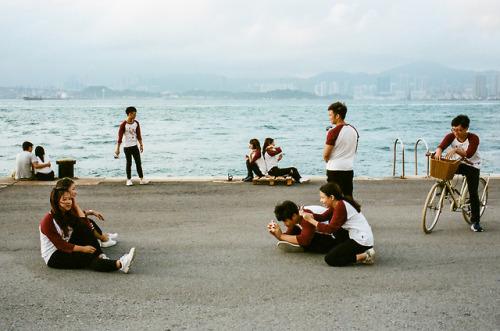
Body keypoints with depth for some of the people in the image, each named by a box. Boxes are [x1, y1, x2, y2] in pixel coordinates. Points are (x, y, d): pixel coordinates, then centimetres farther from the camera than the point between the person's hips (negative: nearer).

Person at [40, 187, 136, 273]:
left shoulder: (68, 215, 9)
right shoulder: (48, 221, -16)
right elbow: (60, 245, -21)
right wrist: (83, 249, -25)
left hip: (67, 250, 8)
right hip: (53, 258, -8)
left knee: (83, 228, -15)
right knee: (88, 257, -30)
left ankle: (101, 257, -29)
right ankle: (119, 264, -46)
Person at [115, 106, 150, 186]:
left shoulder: (136, 123, 4)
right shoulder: (123, 125, -12)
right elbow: (120, 137, -10)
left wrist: (141, 145, 9)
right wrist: (117, 149, -10)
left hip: (135, 145, 5)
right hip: (127, 147, -4)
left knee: (138, 162, 2)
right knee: (129, 163, 2)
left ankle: (142, 179, 3)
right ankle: (129, 180, 11)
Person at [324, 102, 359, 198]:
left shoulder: (334, 132, -16)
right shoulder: (354, 130, 6)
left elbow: (326, 154, -13)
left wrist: (328, 161, 7)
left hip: (335, 169, -6)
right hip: (349, 168, 6)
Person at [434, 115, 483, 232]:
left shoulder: (473, 138, -20)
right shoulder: (451, 136, -10)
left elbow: (469, 154, -33)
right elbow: (441, 146, -24)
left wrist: (456, 150, -50)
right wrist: (438, 152, -48)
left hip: (472, 166, -3)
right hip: (458, 164, 3)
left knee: (473, 193, -12)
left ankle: (475, 222, -4)